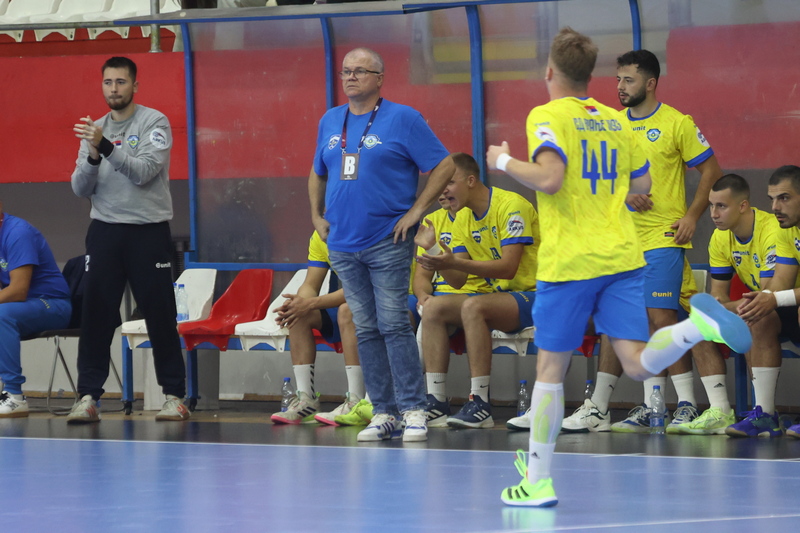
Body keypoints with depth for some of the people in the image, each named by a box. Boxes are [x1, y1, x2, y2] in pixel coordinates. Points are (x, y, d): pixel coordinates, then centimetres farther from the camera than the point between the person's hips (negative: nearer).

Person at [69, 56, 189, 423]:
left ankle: (174, 396, 7)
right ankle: (88, 397, -2)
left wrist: (105, 146, -26)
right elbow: (80, 189, 5)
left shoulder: (155, 123, -3)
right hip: (104, 231, 4)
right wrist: (92, 156, -14)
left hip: (149, 231, -3)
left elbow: (144, 171, -17)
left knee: (160, 316, 0)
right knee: (96, 316, -3)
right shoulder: (95, 130, 11)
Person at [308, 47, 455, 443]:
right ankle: (383, 413, 8)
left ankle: (413, 410, -7)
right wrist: (317, 216, 13)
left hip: (387, 243, -5)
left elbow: (444, 166, -4)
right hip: (342, 245, 5)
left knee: (394, 325, -11)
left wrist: (415, 211, -9)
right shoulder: (329, 122, 14)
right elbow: (317, 175, 26)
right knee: (365, 329, 5)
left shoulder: (403, 119, -4)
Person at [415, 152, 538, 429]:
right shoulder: (462, 219, 10)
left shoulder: (511, 206, -14)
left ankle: (480, 404, -32)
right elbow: (458, 281, 6)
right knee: (433, 307, -12)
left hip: (528, 295, -8)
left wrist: (454, 262, -32)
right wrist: (432, 249, -10)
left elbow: (508, 268, -24)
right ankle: (436, 403, -16)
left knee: (473, 306, -34)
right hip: (492, 295, 8)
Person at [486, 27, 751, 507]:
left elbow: (549, 178, -22)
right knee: (638, 363, -3)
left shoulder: (547, 116, -6)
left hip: (570, 263, -5)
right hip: (623, 257, 5)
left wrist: (504, 161, -6)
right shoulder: (614, 121, 13)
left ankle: (538, 481, 8)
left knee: (550, 368, 5)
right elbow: (642, 185, 21)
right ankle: (700, 324, -29)